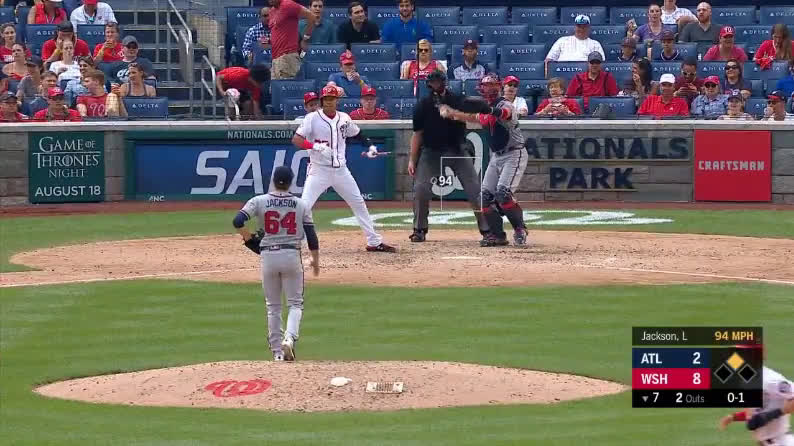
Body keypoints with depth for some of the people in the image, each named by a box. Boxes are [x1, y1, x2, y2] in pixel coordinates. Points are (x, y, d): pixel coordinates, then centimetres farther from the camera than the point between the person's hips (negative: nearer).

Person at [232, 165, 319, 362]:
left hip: (268, 256, 1)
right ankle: (289, 338, -17)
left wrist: (249, 238, 5)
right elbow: (311, 236, 0)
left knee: (273, 306, 12)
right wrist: (315, 260, 12)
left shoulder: (259, 201, -2)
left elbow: (237, 222, -13)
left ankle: (277, 351, 12)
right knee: (295, 303, 9)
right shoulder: (301, 205, 0)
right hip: (291, 255, -1)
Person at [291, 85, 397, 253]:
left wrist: (370, 145, 5)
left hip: (340, 170, 5)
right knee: (304, 206, -16)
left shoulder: (344, 118, 7)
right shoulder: (312, 118, -7)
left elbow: (357, 134, 24)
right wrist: (315, 146, -31)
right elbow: (296, 140, -15)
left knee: (359, 203, 10)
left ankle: (374, 242, 20)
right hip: (319, 169, -5)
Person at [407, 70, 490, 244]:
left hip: (457, 150, -1)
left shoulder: (458, 100, -6)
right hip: (431, 151, 1)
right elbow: (417, 133, 5)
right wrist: (412, 160, 2)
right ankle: (419, 230, 7)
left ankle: (487, 230, -1)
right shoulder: (423, 105, -1)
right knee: (421, 190, -9)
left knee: (474, 189, -6)